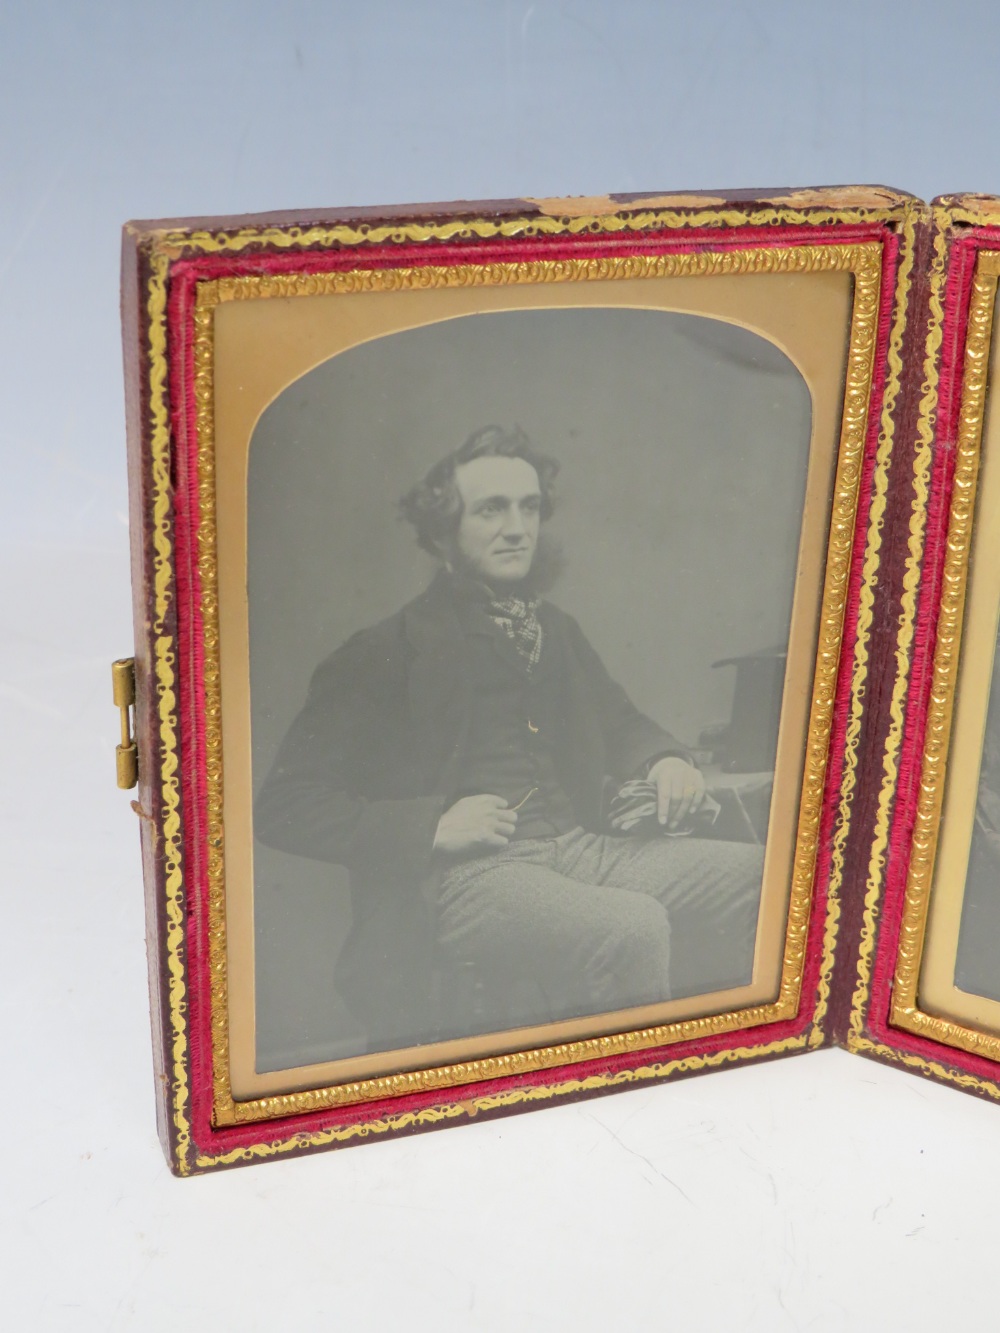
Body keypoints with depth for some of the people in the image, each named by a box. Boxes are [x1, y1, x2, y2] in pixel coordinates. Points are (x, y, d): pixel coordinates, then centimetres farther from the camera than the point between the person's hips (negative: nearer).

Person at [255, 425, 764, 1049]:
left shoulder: (555, 630, 22)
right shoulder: (387, 653, 2)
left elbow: (619, 724, 37)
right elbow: (283, 804, -3)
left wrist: (665, 759, 11)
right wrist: (432, 825, -15)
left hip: (583, 846, 7)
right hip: (464, 876, -6)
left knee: (765, 874, -15)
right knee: (633, 927, -34)